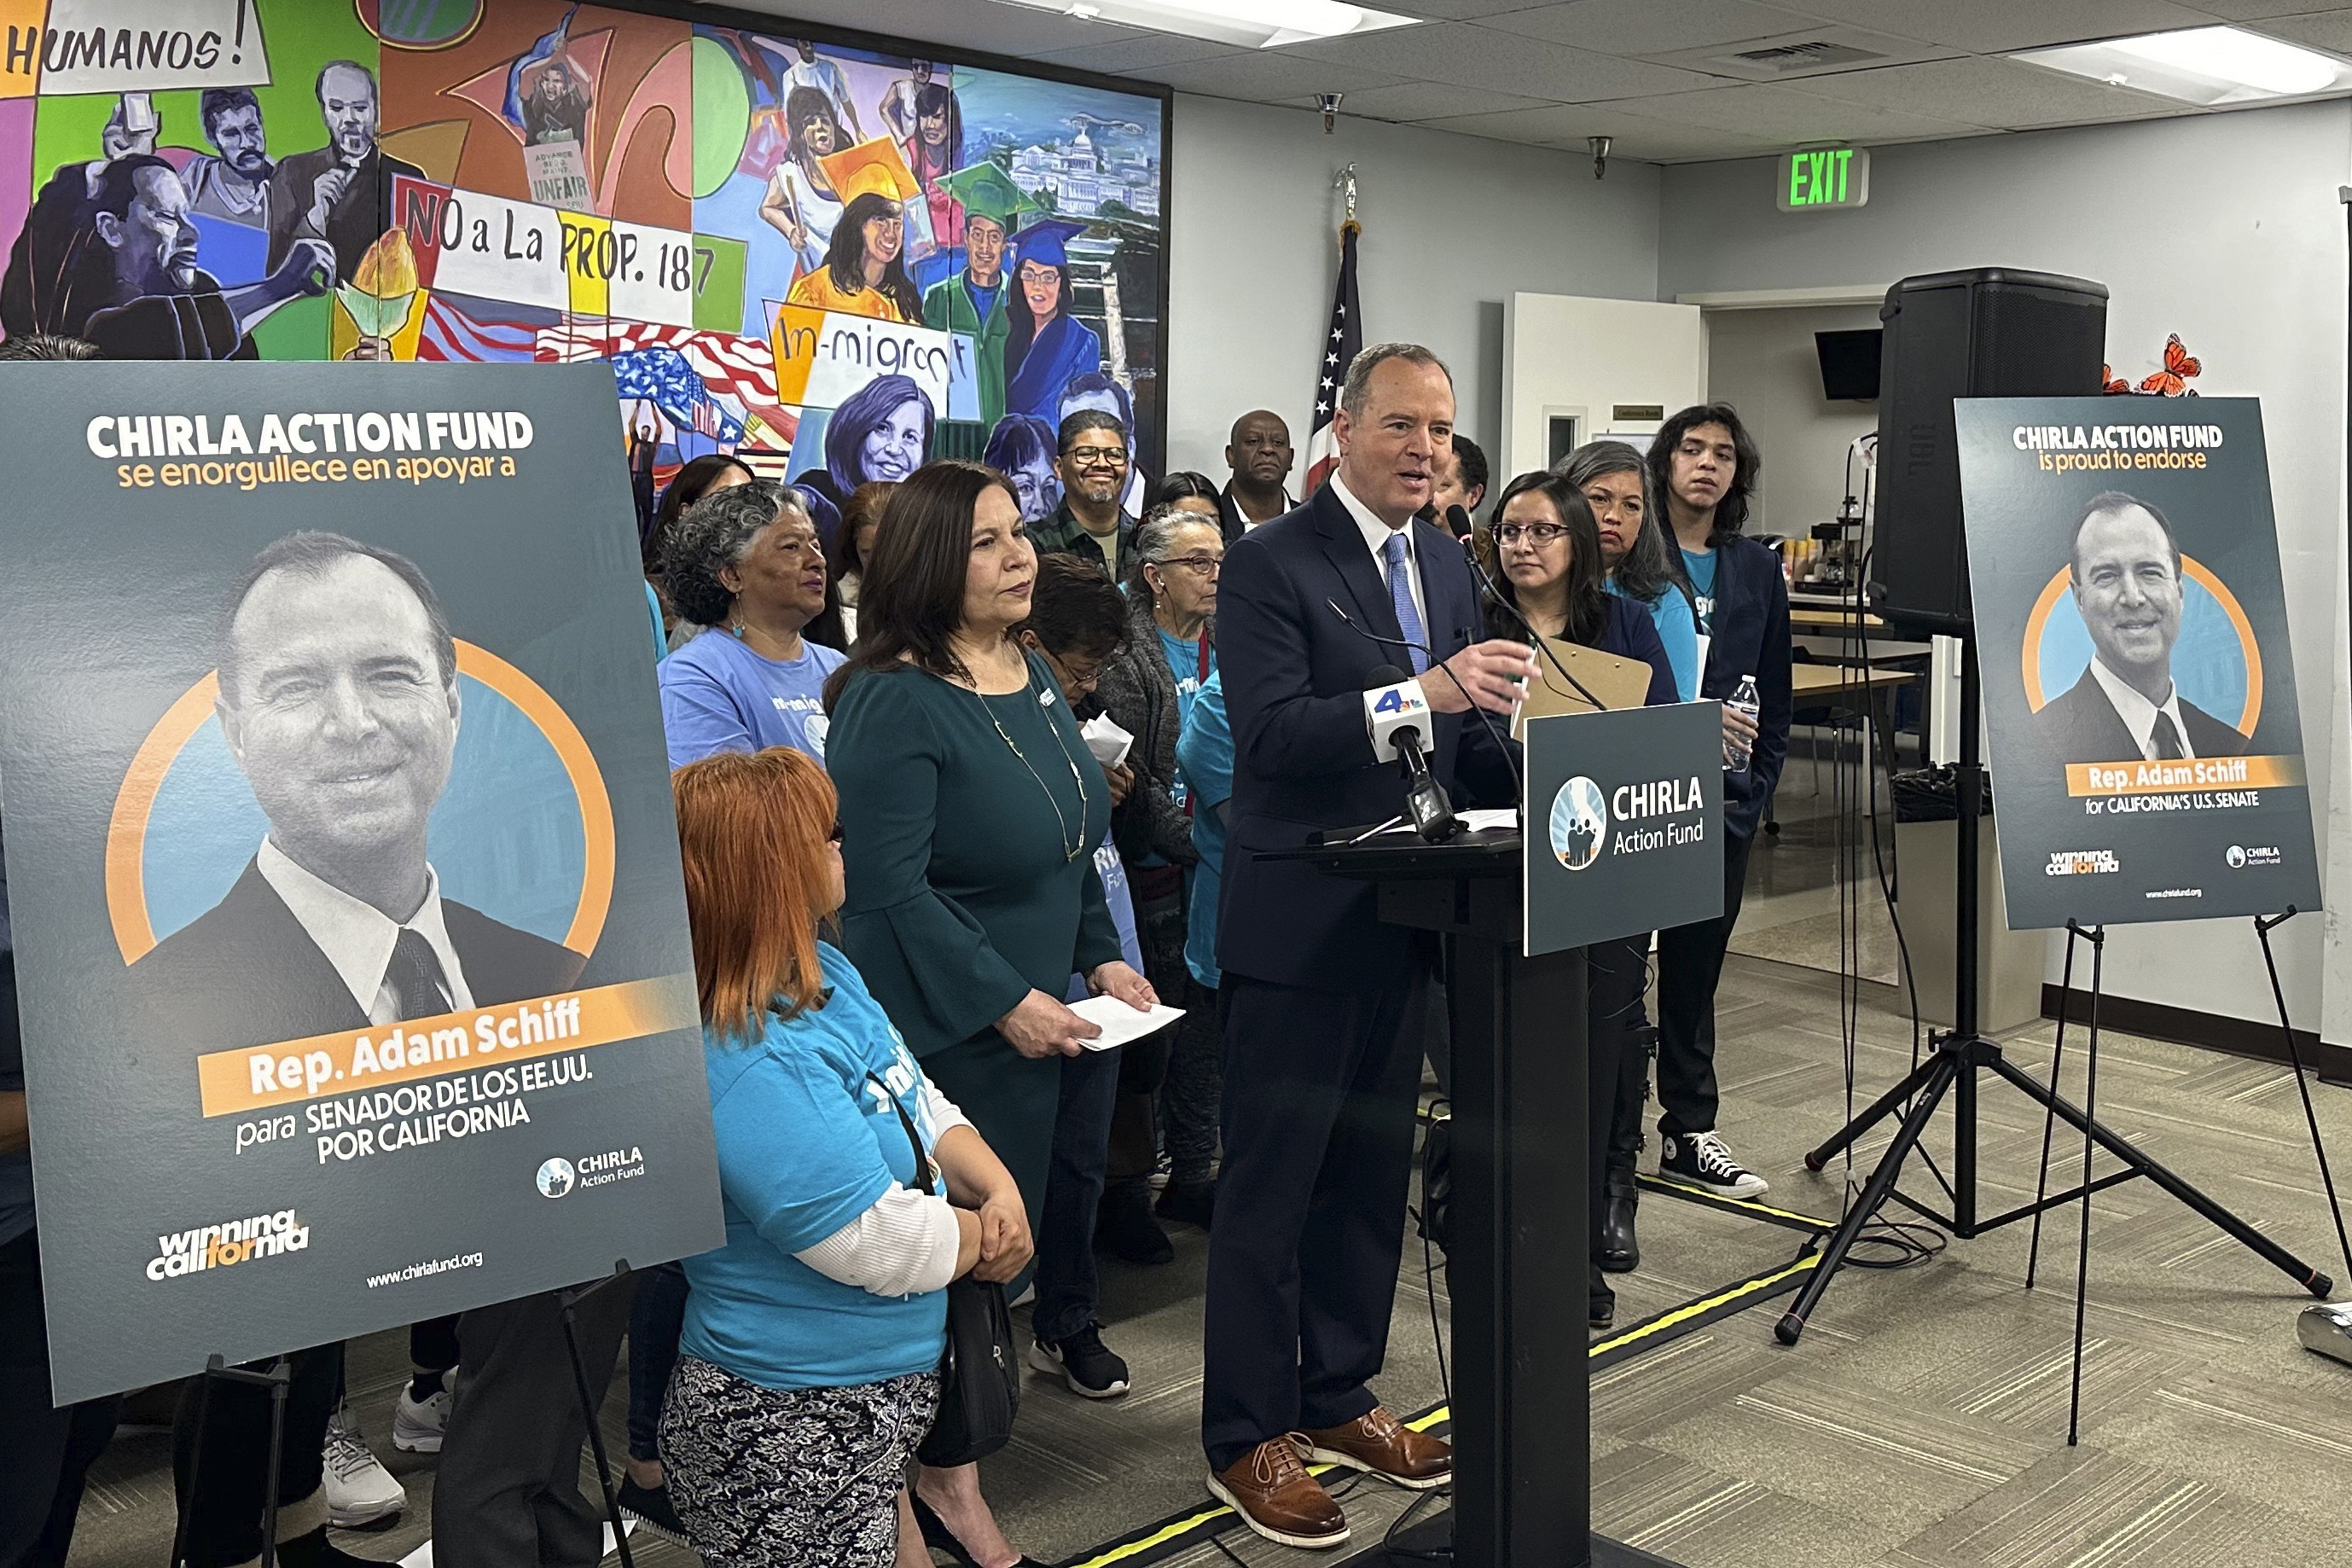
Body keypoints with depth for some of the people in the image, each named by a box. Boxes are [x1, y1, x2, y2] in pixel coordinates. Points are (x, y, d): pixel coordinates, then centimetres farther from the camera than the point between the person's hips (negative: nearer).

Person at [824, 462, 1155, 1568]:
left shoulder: (1034, 676, 10)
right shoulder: (894, 703, -16)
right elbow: (887, 887, -20)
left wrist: (1102, 958, 7)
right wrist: (1005, 1002, -20)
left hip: (1032, 1022, 8)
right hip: (940, 1035, -8)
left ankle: (952, 1478, 30)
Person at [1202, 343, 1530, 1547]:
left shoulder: (1447, 567, 11)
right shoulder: (1270, 564, -12)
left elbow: (1459, 746, 15)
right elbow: (1271, 733, -24)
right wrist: (1424, 689, -33)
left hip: (1405, 914, 7)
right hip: (1298, 922, -7)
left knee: (1373, 1170, 17)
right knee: (1271, 1181, 3)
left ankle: (1337, 1395, 33)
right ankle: (1246, 1435, 16)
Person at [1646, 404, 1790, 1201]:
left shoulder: (1757, 569, 10)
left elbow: (1775, 697, 12)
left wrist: (1756, 791, 4)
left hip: (1722, 800, 4)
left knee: (1695, 966, 12)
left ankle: (1688, 1132, 21)